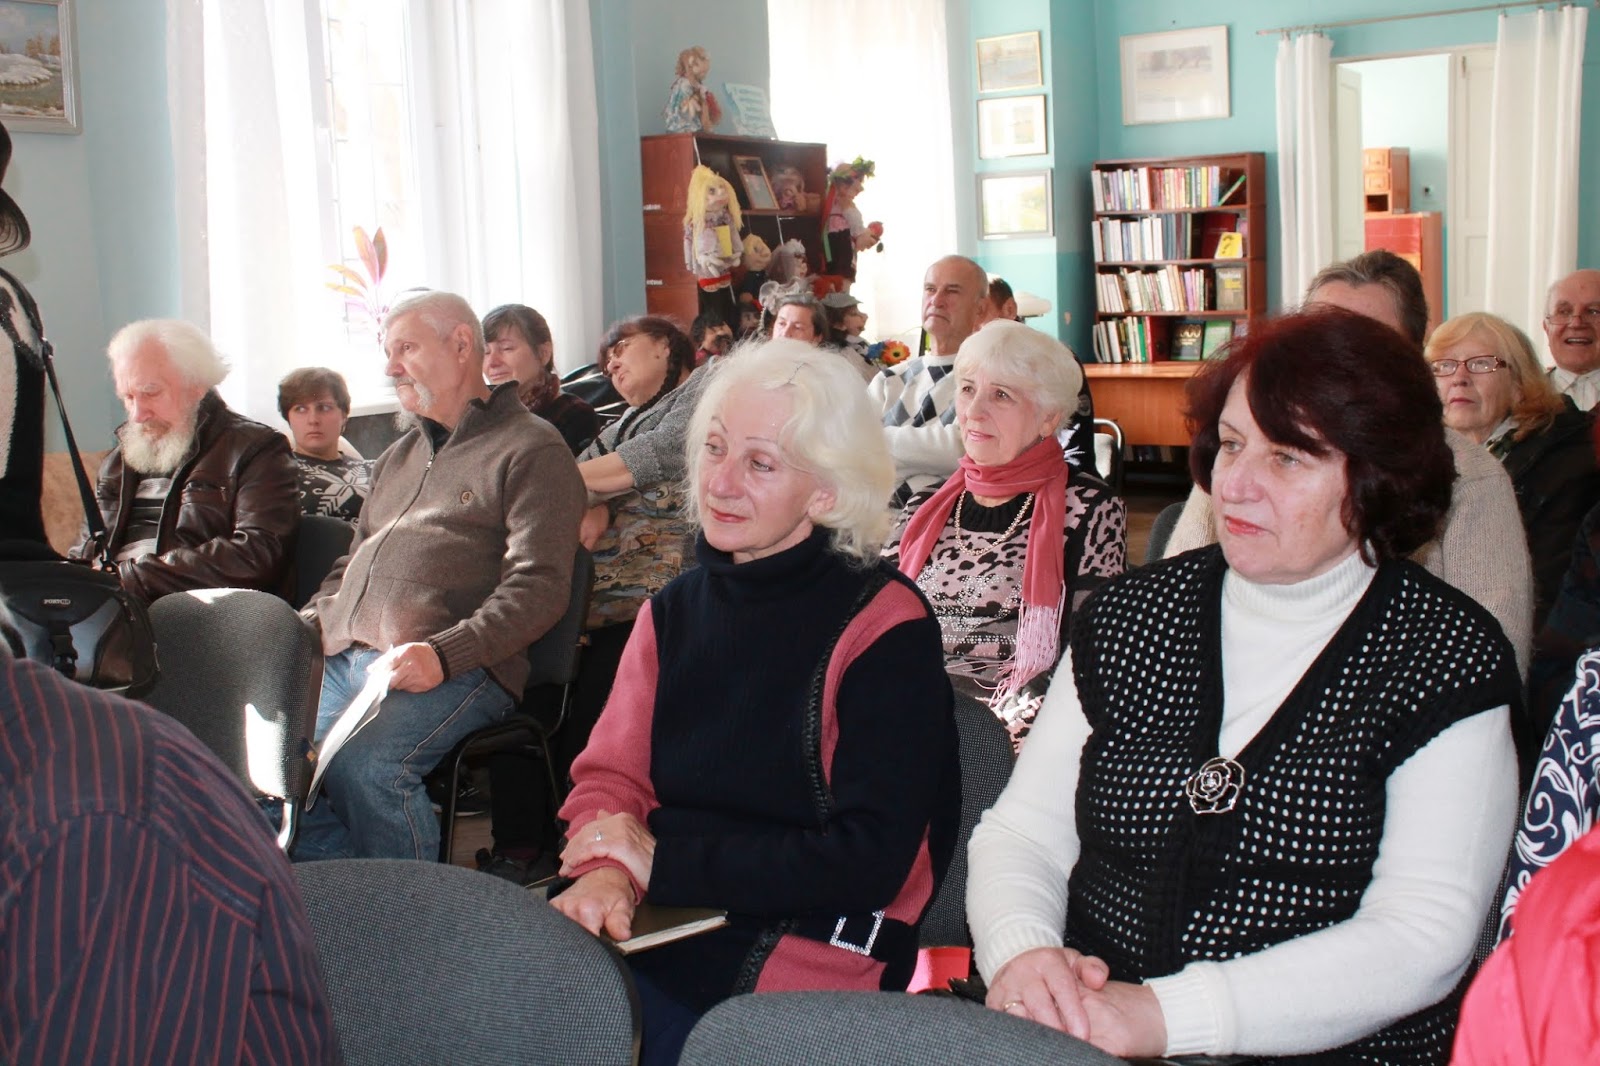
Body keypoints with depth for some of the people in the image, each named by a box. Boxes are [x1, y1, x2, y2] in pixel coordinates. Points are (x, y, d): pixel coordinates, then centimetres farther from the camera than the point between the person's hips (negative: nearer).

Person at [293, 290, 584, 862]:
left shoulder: (530, 447, 3)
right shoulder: (400, 456, 29)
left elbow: (540, 586, -9)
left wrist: (443, 654, -22)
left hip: (456, 670, -7)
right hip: (340, 661, 7)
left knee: (364, 767, -32)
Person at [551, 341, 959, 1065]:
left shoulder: (883, 627, -9)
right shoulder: (674, 610, 11)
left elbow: (869, 862, -14)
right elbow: (609, 776, 9)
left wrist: (663, 862, -11)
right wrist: (607, 873, -15)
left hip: (805, 965, -6)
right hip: (655, 927, 6)